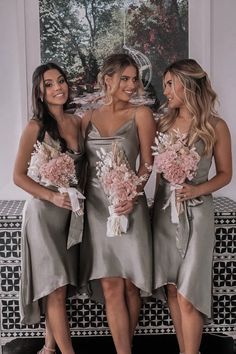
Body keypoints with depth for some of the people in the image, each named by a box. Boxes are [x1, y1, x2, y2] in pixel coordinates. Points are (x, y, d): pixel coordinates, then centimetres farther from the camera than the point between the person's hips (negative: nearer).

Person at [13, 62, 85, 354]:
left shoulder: (76, 122, 6)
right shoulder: (35, 127, -9)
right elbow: (19, 176, -9)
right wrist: (53, 196, -21)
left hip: (72, 211, 5)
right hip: (44, 212, -5)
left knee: (60, 287, 12)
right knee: (55, 287, -4)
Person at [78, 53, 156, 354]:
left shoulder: (141, 114, 3)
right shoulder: (88, 118, 11)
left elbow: (147, 163, -1)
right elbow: (81, 163, 13)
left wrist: (132, 195, -14)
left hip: (128, 205, -1)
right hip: (95, 207, 2)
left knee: (130, 284, 5)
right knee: (111, 286, -1)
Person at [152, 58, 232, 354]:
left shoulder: (216, 126, -5)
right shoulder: (164, 123, 7)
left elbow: (225, 174, 0)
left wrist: (197, 189, -16)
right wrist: (158, 202, 6)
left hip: (196, 213, -4)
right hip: (164, 210, 4)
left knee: (187, 295, -5)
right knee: (172, 289, 8)